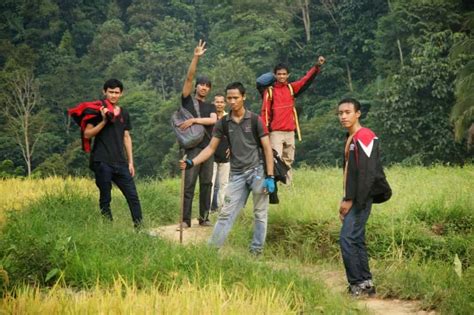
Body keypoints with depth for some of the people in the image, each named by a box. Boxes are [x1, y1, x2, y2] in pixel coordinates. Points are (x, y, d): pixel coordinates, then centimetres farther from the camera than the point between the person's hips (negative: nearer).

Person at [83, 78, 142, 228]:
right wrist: (103, 121, -17)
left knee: (133, 196, 0)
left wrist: (130, 162, 13)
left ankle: (139, 227, 5)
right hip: (102, 162, -4)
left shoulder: (124, 113, 14)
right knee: (105, 199, 2)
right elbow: (87, 134, -6)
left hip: (120, 162, 4)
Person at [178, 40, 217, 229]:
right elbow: (189, 77, -3)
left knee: (206, 184, 5)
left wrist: (194, 120, -15)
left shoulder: (210, 107, 17)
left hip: (208, 147, 4)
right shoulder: (188, 100, 8)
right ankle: (185, 220, -7)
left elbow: (213, 120, -4)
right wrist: (196, 57, -12)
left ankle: (204, 218, 11)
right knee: (189, 184, -8)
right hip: (192, 146, -4)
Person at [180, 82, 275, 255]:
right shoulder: (223, 123, 5)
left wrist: (270, 177, -12)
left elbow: (267, 148, -5)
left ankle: (256, 251, 11)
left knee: (260, 214, 2)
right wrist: (192, 163, -11)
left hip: (257, 171, -2)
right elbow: (211, 148, 5)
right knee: (226, 213, -3)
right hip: (237, 174, 2)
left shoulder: (254, 120, -4)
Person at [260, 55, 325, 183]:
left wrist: (317, 66, -18)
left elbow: (306, 79, -3)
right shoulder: (269, 91, -1)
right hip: (275, 132, -4)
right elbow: (265, 112, -5)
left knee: (288, 161, 9)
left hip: (290, 132, 4)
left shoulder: (292, 88, 8)